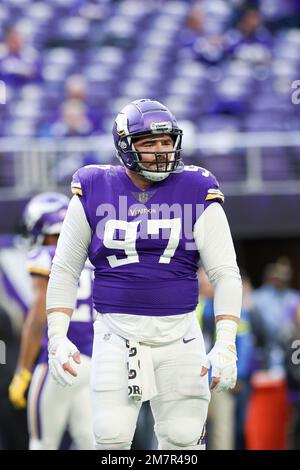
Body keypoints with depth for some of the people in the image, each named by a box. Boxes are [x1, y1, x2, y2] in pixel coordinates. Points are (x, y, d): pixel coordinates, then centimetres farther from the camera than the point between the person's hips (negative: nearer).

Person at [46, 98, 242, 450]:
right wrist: (57, 338, -1)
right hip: (117, 333, 0)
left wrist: (226, 345, -10)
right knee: (112, 438, -9)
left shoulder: (196, 193, 1)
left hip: (179, 334, 0)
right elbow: (65, 270, 9)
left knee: (182, 440, 1)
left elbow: (225, 274, 0)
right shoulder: (95, 191, 3)